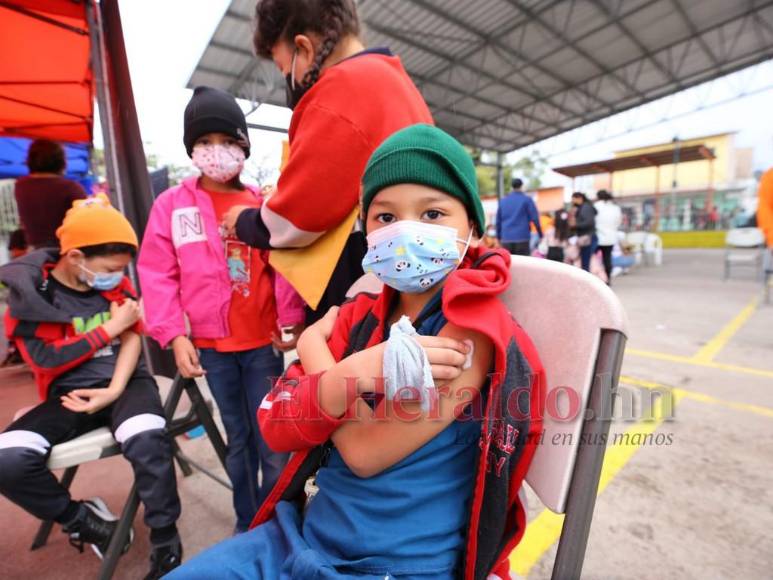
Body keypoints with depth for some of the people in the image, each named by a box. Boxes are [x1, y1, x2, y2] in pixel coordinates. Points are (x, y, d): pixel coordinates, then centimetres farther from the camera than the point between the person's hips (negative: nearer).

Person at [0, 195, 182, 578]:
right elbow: (47, 359, -9)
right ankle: (80, 520, 4)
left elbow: (132, 336, -2)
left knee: (147, 440, -31)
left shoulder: (115, 282, 5)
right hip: (68, 395, 1)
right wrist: (110, 327, -11)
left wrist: (115, 391, -15)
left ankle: (166, 547, -11)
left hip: (125, 382, -1)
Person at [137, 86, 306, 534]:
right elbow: (159, 274, 2)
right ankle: (247, 523, 35)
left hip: (264, 341, -1)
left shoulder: (264, 204, 1)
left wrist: (291, 321, -14)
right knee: (238, 438, 17)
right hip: (211, 345, 2)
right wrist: (174, 334, -5)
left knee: (272, 439, 5)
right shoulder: (171, 205, 3)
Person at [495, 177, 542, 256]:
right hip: (522, 238, -3)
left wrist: (499, 237, 22)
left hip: (506, 239, 3)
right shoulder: (527, 199, 1)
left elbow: (498, 220, 14)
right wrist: (540, 235, 6)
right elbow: (535, 218, -3)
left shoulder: (502, 201, 12)